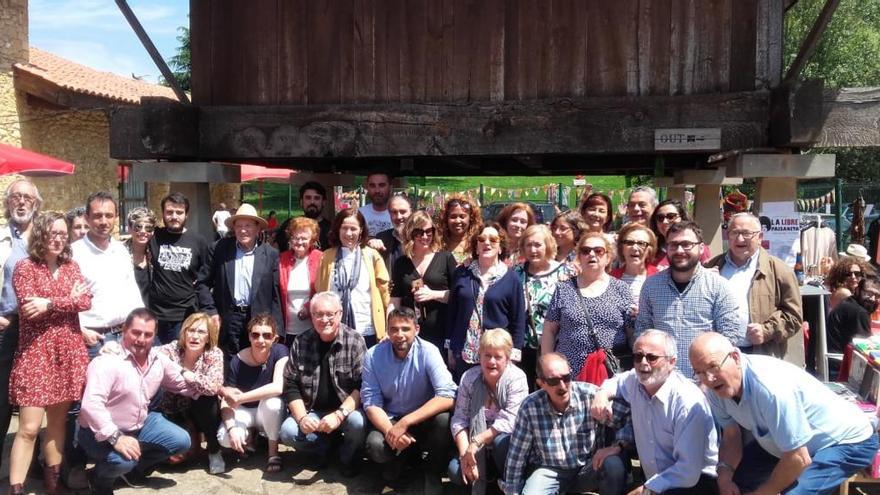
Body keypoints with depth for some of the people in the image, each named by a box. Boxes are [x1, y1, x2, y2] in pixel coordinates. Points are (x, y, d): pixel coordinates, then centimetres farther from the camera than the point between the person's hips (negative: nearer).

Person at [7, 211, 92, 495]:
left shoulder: (71, 266, 12)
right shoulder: (25, 267, -1)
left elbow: (86, 301, -3)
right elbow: (28, 308, -14)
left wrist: (50, 304, -15)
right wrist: (69, 299, -10)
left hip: (69, 352, 4)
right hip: (36, 353, -4)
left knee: (59, 419, 11)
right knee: (29, 427, -8)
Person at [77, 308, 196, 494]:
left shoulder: (159, 359, -2)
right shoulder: (107, 361, -27)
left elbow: (183, 384, 11)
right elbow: (91, 405, -37)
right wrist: (115, 437, -42)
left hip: (140, 424, 8)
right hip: (103, 432, -8)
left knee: (181, 441, 3)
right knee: (122, 459, -35)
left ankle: (134, 469, 23)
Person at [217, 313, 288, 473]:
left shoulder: (280, 352, -19)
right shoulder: (237, 361, -16)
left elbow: (278, 387, -33)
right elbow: (226, 401, -13)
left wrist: (239, 398, -29)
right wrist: (231, 428, -32)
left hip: (270, 412, -1)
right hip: (243, 412, 1)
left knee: (272, 402, -36)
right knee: (225, 438, -28)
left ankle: (273, 452, -10)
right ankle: (250, 436, 10)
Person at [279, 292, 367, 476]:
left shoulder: (355, 341, -10)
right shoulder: (301, 343, -2)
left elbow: (362, 385, -14)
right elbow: (291, 385, 0)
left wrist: (339, 414, -26)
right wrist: (302, 417, -16)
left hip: (347, 409, -2)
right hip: (313, 411, 3)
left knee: (358, 422, -33)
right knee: (288, 432, -23)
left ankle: (349, 458, 1)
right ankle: (325, 444, 8)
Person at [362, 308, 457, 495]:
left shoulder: (428, 352, -18)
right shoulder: (373, 356, -11)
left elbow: (448, 397, -28)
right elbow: (371, 402, -10)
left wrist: (405, 422, -34)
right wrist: (390, 431, -30)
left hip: (423, 419, -1)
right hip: (390, 420, 1)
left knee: (444, 419, -33)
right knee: (375, 446, -30)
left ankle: (433, 472, -5)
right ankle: (397, 459, 8)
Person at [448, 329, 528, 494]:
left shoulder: (517, 378, -16)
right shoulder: (469, 377, -5)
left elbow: (509, 421, -24)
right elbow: (460, 418, -10)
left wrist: (476, 441, -28)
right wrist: (464, 454, -23)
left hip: (510, 444, -3)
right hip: (479, 451, 3)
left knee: (501, 441, -35)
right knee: (455, 471, -20)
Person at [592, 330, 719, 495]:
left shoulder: (689, 401, -23)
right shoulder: (635, 381, -2)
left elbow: (689, 471, -26)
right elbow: (616, 381, 24)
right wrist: (602, 393, 2)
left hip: (697, 481, -7)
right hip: (654, 481, 7)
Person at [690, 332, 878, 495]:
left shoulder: (769, 388, -38)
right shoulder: (716, 387, -14)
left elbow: (799, 459, -31)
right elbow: (731, 435, 0)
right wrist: (724, 473, -19)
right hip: (790, 441, 8)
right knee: (731, 477, 7)